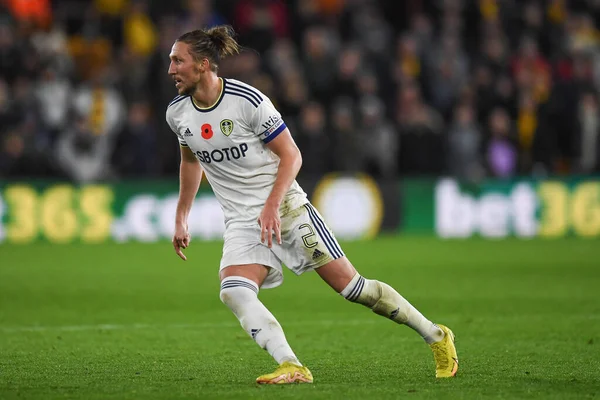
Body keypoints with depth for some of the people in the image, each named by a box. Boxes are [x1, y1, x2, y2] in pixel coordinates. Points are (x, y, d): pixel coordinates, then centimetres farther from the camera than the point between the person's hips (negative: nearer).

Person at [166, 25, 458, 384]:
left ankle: (436, 336, 14)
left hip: (285, 207, -4)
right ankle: (292, 368, -32)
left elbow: (291, 154, -11)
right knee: (233, 291, -25)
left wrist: (271, 205, -23)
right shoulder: (177, 113, 0)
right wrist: (181, 218, 23)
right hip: (241, 221, 4)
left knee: (351, 286, -3)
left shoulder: (247, 100, -17)